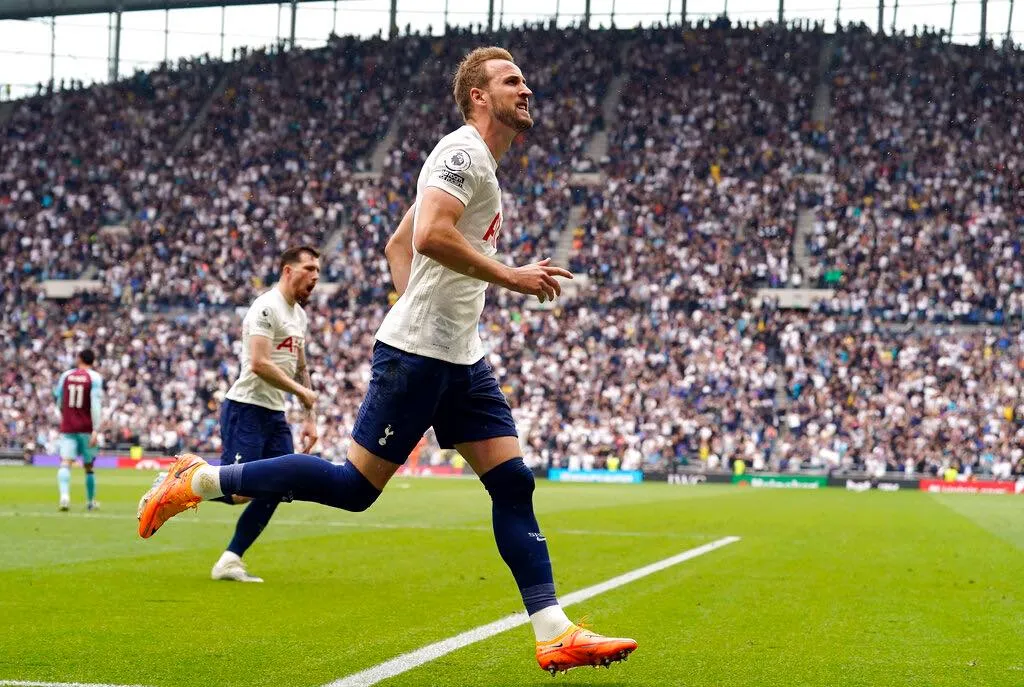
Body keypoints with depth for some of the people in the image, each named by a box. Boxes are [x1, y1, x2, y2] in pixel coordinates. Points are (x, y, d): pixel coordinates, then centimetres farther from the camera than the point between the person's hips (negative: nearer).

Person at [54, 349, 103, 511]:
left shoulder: (66, 375, 5)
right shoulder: (95, 377, -5)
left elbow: (58, 401, 15)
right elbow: (95, 404, -15)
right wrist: (95, 430, -17)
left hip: (67, 428, 1)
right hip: (86, 429, -1)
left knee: (65, 463, -11)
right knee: (89, 466, 14)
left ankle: (64, 495, -35)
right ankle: (90, 501, 27)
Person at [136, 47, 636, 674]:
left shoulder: (478, 165, 21)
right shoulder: (464, 151, -9)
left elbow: (398, 245, 26)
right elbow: (432, 235, -26)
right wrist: (512, 277, -18)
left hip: (460, 357, 10)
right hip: (418, 352, -10)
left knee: (513, 483, 1)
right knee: (356, 486, -7)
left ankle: (555, 636, 0)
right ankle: (199, 481, 4)